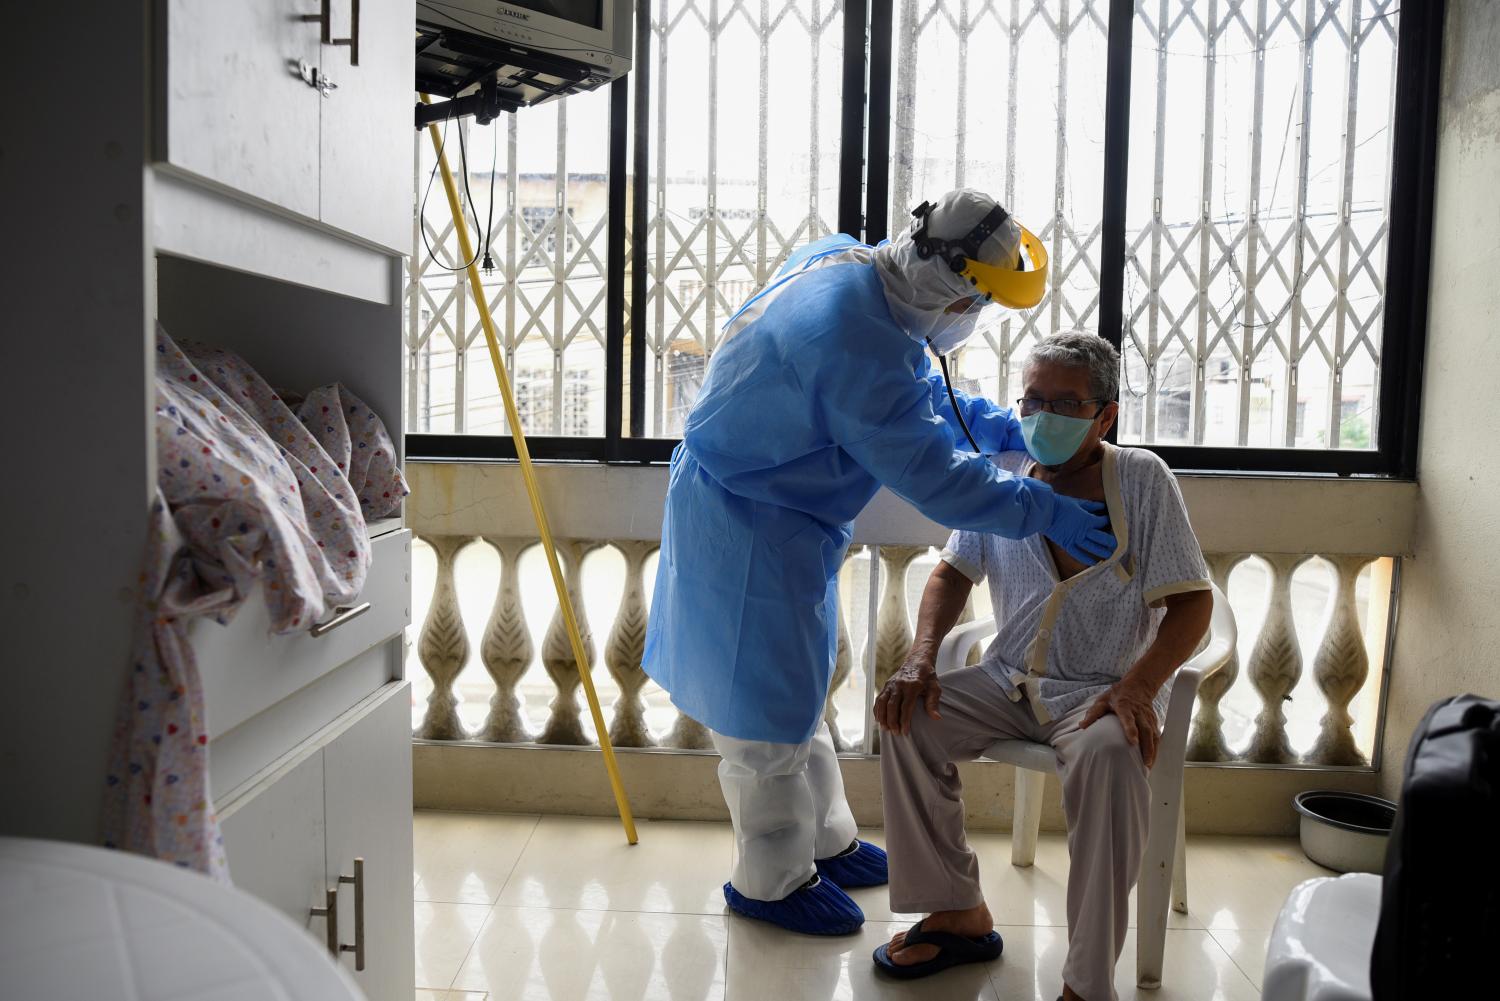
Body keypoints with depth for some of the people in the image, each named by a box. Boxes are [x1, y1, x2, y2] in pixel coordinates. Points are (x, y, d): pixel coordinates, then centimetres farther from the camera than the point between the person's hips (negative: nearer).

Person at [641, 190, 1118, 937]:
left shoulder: (843, 263, 1)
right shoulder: (860, 346, -30)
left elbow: (919, 396, 14)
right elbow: (932, 477, -26)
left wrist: (1001, 427, 7)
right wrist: (1044, 511, -18)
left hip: (774, 516, 11)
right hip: (747, 528, -11)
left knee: (793, 685, 21)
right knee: (766, 702, 4)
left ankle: (824, 841, 38)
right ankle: (772, 881, 24)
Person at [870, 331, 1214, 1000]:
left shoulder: (1141, 479, -7)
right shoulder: (1005, 474, 3)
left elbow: (1191, 601, -9)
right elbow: (954, 573, 10)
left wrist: (1138, 686, -27)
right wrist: (921, 659, -8)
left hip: (1103, 689, -4)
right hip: (1009, 682, 4)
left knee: (1108, 756, -36)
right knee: (908, 717, -18)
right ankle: (961, 916, -4)